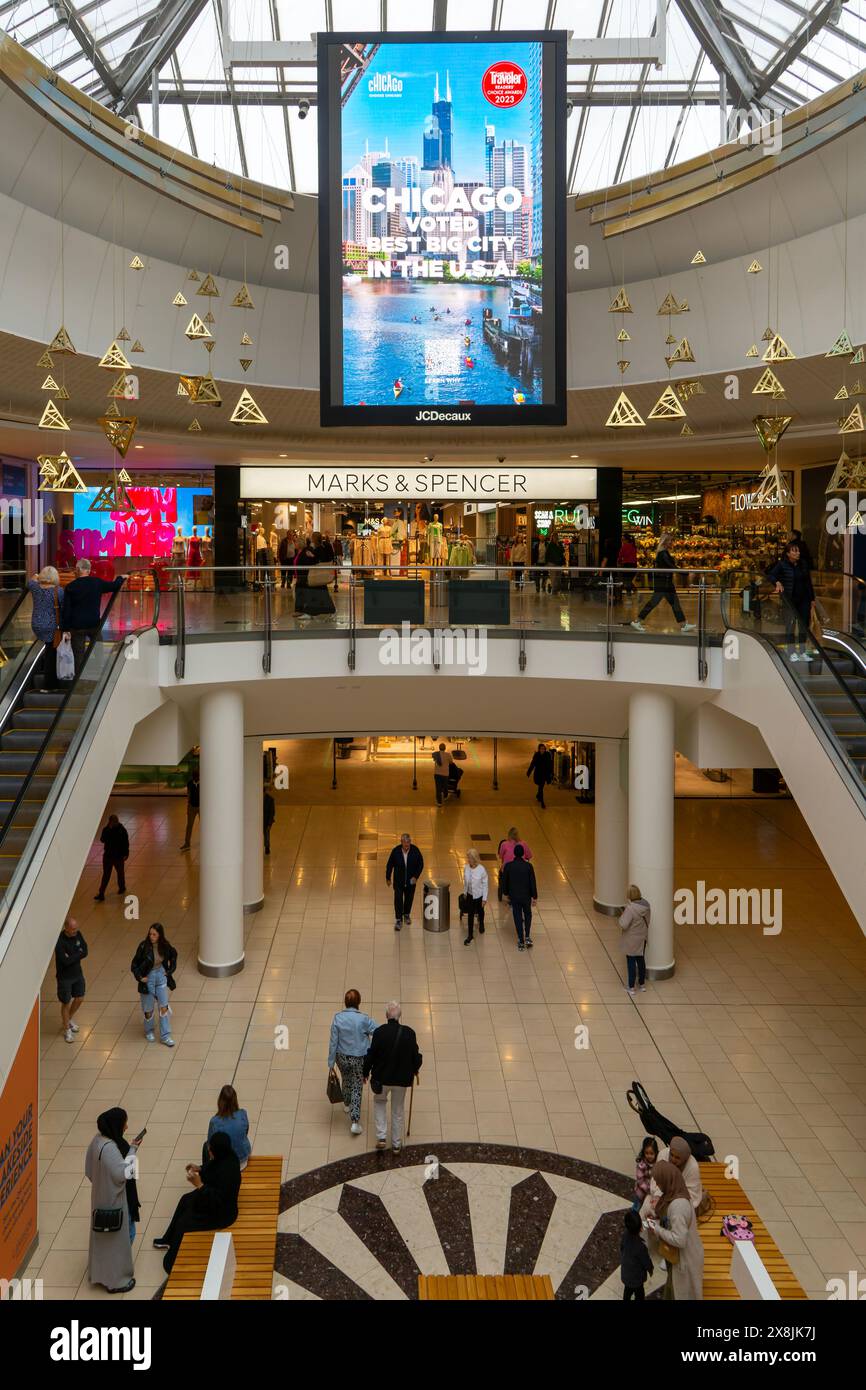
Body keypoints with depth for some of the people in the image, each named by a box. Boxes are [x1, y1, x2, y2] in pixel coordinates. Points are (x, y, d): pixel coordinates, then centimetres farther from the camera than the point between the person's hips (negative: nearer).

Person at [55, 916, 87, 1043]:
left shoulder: (77, 934, -8)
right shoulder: (59, 942, -28)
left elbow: (85, 951, -10)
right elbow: (66, 961, -31)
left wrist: (72, 956, -23)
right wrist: (78, 954, -18)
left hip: (78, 973, 6)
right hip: (65, 977, -6)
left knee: (79, 998, 19)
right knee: (66, 1003, 9)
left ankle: (68, 1020, 44)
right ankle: (66, 1029, 28)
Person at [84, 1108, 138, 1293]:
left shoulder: (97, 1140, -4)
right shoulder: (109, 1148, -32)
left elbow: (89, 1170, 7)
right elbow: (122, 1174, -27)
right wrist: (132, 1152, -19)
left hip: (101, 1196, 9)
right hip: (113, 1199, -9)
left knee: (103, 1235, 24)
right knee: (116, 1237, 8)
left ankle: (100, 1271, 40)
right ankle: (115, 1279, 22)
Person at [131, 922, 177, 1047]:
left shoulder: (165, 946, -10)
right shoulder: (144, 946, -21)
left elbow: (174, 954, 11)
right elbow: (135, 964, -11)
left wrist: (171, 969, 6)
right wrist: (140, 977, -17)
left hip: (161, 976, 3)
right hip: (148, 978, -3)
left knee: (164, 1007, 4)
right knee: (149, 1008, 11)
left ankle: (165, 1036, 15)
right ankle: (148, 1031, 37)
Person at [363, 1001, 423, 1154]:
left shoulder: (379, 1032, -19)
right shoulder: (409, 1033, -14)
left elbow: (371, 1055, -12)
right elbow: (415, 1056, -5)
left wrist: (365, 1072, 5)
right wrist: (415, 1070, 16)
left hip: (382, 1077, -1)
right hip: (402, 1078, 1)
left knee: (379, 1102, 26)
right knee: (398, 1111, 19)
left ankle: (381, 1137, 14)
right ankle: (396, 1144, 28)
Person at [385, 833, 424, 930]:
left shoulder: (415, 850, -16)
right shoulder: (395, 851, -17)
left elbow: (420, 864, -5)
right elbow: (390, 865, -5)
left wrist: (416, 876, -15)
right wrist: (388, 878, 3)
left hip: (411, 880, 1)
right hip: (398, 880, -1)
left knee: (409, 898, 16)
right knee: (398, 899, -5)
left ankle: (407, 915, 39)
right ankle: (399, 920, 5)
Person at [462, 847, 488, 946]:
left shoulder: (481, 870, -26)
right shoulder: (466, 867, -14)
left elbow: (485, 884, -15)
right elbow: (465, 881, 2)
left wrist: (484, 898, -12)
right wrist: (465, 892, 11)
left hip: (479, 895, -2)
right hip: (470, 894, 2)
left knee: (480, 911, 23)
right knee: (470, 914, 5)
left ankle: (481, 924, 53)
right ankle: (470, 935, 14)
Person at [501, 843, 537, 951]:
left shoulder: (508, 866, -12)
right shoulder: (528, 866, -16)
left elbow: (505, 881, -2)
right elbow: (533, 883, -10)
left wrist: (505, 894, 13)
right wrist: (535, 897, 0)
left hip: (514, 896, 1)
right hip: (526, 896, -1)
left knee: (518, 918, 11)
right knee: (528, 915, 22)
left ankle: (521, 942, 16)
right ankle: (527, 937, 12)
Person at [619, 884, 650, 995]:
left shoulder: (630, 908, -30)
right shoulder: (645, 905, -8)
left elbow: (623, 925, -30)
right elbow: (647, 920, 5)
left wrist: (622, 916, -12)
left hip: (632, 940, -6)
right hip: (642, 938, 6)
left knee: (631, 962, 9)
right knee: (641, 960, 21)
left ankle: (631, 987, 20)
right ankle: (642, 984, 35)